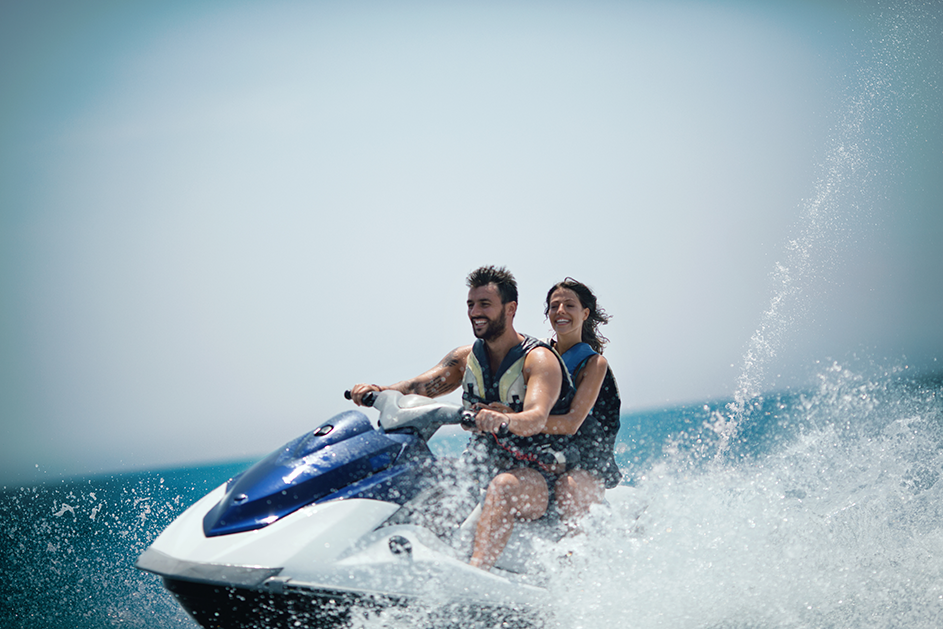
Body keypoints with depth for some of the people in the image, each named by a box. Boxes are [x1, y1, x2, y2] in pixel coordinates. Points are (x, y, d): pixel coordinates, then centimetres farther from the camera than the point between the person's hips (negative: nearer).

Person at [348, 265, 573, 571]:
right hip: (482, 469, 7)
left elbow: (536, 418, -29)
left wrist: (505, 420, -52)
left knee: (503, 486, -40)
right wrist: (379, 391, -25)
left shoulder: (540, 360, -10)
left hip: (539, 474, -7)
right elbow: (422, 386, -4)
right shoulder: (466, 357, 11)